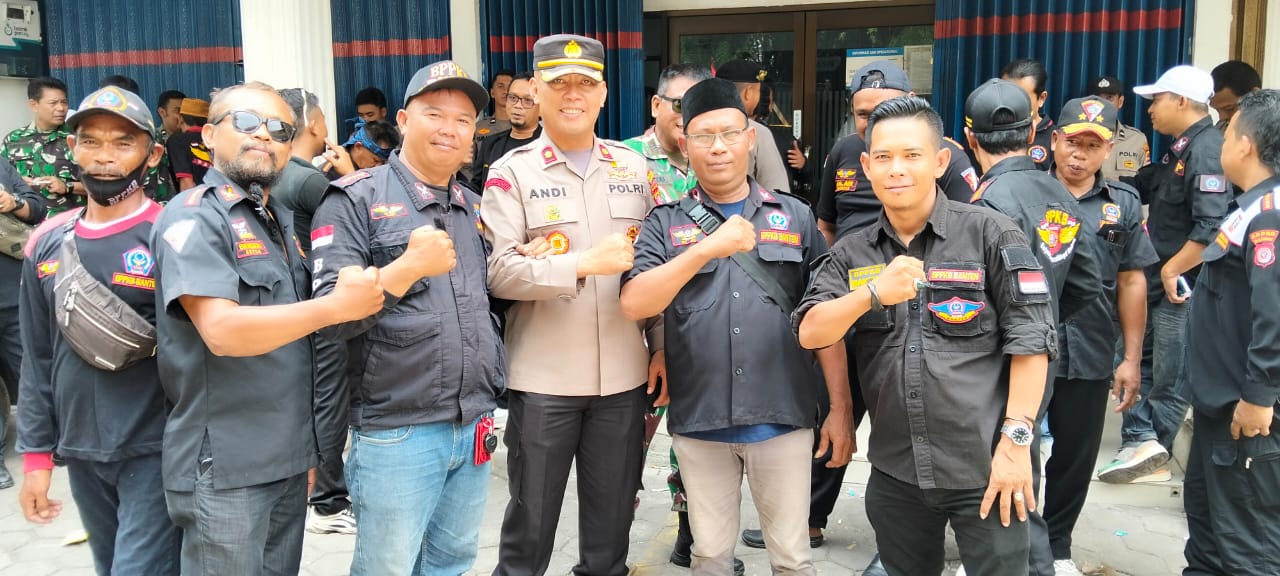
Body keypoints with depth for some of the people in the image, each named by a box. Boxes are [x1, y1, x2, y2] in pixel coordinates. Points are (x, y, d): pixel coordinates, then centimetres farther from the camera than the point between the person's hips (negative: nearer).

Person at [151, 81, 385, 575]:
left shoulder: (282, 219, 13)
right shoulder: (193, 217, -12)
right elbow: (223, 330, -25)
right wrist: (337, 306, -23)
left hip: (288, 457, 8)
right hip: (225, 466, -7)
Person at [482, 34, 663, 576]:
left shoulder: (633, 167, 8)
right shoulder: (512, 172, -4)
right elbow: (497, 271, -13)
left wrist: (661, 346, 7)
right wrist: (584, 264, -21)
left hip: (624, 374, 3)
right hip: (543, 378, -3)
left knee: (613, 511, 17)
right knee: (532, 515, 12)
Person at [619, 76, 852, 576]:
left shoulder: (795, 217, 4)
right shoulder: (665, 224, 2)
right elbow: (635, 305, -12)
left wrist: (840, 409, 1)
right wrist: (707, 249, -22)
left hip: (783, 417, 0)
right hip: (698, 421, 0)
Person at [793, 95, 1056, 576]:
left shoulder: (990, 233, -5)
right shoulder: (852, 253, 5)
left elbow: (1030, 339, -7)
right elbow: (810, 334, -6)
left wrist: (1016, 439, -13)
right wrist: (873, 293, -22)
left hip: (984, 468, -3)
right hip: (895, 472, 4)